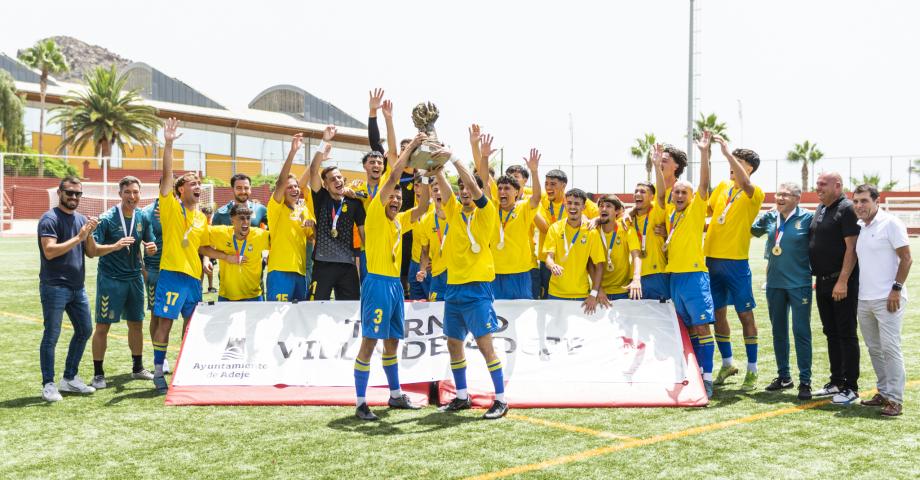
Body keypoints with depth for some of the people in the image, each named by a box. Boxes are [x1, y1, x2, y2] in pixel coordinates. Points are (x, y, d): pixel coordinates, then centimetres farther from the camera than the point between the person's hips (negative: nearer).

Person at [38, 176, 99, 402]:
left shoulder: (81, 219, 13)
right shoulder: (50, 219, -9)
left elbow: (91, 252, 11)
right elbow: (49, 251, -20)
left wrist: (90, 234, -7)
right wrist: (78, 237, -20)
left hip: (77, 287, 8)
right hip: (54, 287, -8)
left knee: (84, 331, 13)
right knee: (51, 335, -4)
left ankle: (69, 378, 24)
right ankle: (48, 385, 3)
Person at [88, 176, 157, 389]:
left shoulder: (142, 217, 4)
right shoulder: (107, 218, -11)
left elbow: (149, 245, 11)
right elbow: (93, 249, -16)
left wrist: (151, 247, -13)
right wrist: (115, 246, -33)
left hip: (134, 277, 5)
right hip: (110, 278, -5)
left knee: (136, 323, 13)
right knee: (102, 326, -1)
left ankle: (138, 368, 26)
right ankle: (98, 374, 7)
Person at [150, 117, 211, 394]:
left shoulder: (201, 217, 14)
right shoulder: (171, 207, -3)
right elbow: (167, 174, -14)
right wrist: (168, 144, -22)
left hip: (194, 275, 6)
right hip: (172, 273, -6)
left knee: (192, 322, 9)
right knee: (165, 321, -5)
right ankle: (158, 372, 3)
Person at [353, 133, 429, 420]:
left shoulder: (399, 221, 15)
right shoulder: (376, 214, -5)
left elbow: (423, 207, 10)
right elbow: (392, 177, -12)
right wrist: (411, 146, -10)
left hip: (395, 284, 8)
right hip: (377, 282, -8)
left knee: (392, 341, 16)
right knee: (369, 341, -7)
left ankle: (395, 395, 26)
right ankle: (361, 403, -3)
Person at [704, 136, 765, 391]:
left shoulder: (755, 193, -7)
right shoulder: (722, 186, 11)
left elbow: (745, 184, -29)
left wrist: (727, 152, -30)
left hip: (736, 261, -6)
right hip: (712, 258, 6)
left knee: (745, 315, 0)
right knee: (718, 313, 12)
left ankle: (752, 370, 9)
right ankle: (727, 364, 27)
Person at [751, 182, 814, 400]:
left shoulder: (808, 218, -6)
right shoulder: (770, 218, 7)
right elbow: (752, 230, 13)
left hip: (799, 284, -5)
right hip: (774, 283, 5)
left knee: (801, 331, -3)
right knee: (778, 331, 12)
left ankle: (805, 381, 4)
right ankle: (783, 377, 25)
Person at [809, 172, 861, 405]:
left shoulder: (846, 209, -12)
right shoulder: (821, 209, 14)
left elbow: (851, 248, -18)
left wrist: (842, 281, -23)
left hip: (841, 282, -8)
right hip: (823, 281, 8)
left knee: (846, 334, -2)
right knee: (831, 333, 13)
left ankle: (851, 387, 4)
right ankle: (836, 382, 22)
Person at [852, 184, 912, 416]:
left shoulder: (891, 224, -8)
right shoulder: (859, 227, 12)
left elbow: (906, 259, -10)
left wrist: (896, 289, -16)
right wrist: (854, 291, 15)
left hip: (887, 299, -7)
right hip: (864, 299, 7)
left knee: (890, 348, -6)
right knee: (874, 348, 12)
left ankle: (895, 399, -1)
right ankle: (883, 392, 23)